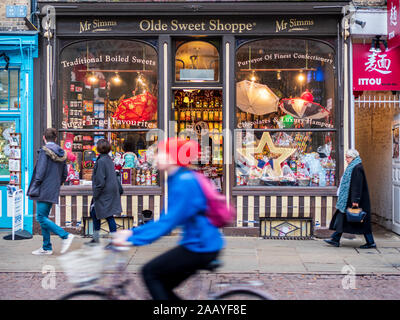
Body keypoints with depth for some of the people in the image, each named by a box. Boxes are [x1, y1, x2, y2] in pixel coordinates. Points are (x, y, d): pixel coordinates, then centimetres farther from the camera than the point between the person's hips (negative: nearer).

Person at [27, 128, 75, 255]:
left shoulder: (44, 151, -11)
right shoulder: (61, 153, 10)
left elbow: (40, 172, -17)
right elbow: (64, 174, 13)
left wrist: (33, 189, -11)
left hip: (44, 190, -8)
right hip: (53, 192, 8)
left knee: (41, 218, -5)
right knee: (44, 217, 13)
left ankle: (65, 235, -12)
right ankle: (46, 247, 15)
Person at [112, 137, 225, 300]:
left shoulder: (184, 182, -17)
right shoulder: (176, 180, 13)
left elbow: (170, 221, -23)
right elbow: (165, 219, 17)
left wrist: (133, 239, -23)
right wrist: (133, 232, 11)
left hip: (201, 246, -9)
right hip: (197, 244, 9)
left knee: (150, 272, -4)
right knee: (162, 286, 11)